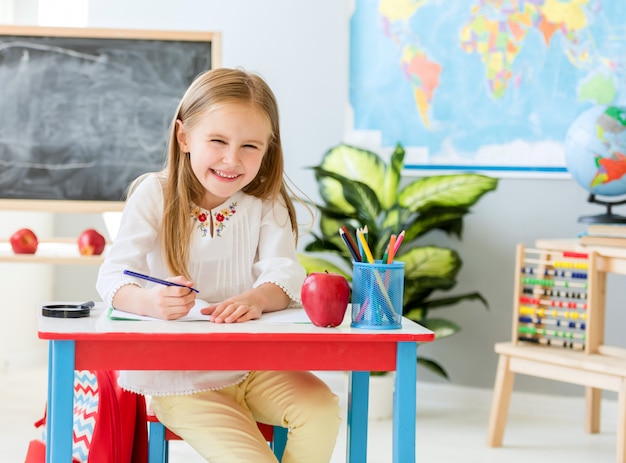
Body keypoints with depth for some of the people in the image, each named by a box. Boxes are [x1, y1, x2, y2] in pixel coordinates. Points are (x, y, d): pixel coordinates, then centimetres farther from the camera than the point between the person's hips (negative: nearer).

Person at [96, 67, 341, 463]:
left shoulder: (266, 205, 3)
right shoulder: (154, 196, -5)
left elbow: (284, 275, -10)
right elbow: (114, 276, -13)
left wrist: (257, 299, -35)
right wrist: (150, 302, -37)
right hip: (178, 379, -3)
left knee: (322, 409, -18)